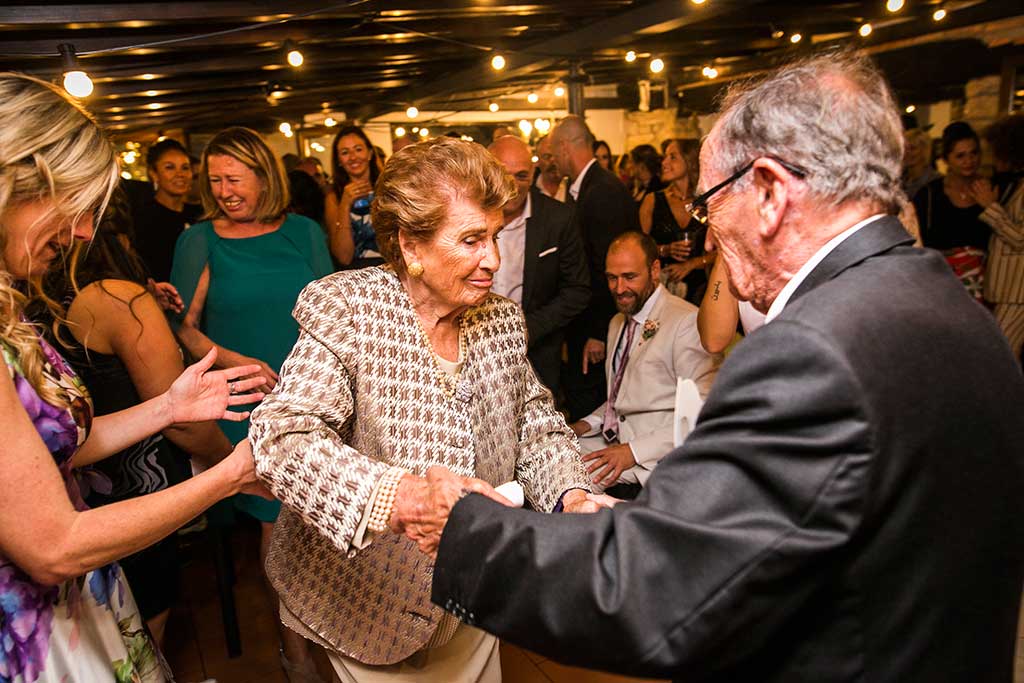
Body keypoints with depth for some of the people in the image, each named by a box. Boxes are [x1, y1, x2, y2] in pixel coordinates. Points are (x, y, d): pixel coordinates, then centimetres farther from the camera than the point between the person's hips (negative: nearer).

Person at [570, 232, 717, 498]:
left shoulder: (687, 322, -12)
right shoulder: (618, 323, 18)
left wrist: (635, 451, -21)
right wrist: (588, 424, 7)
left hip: (653, 458, -8)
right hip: (611, 440, 8)